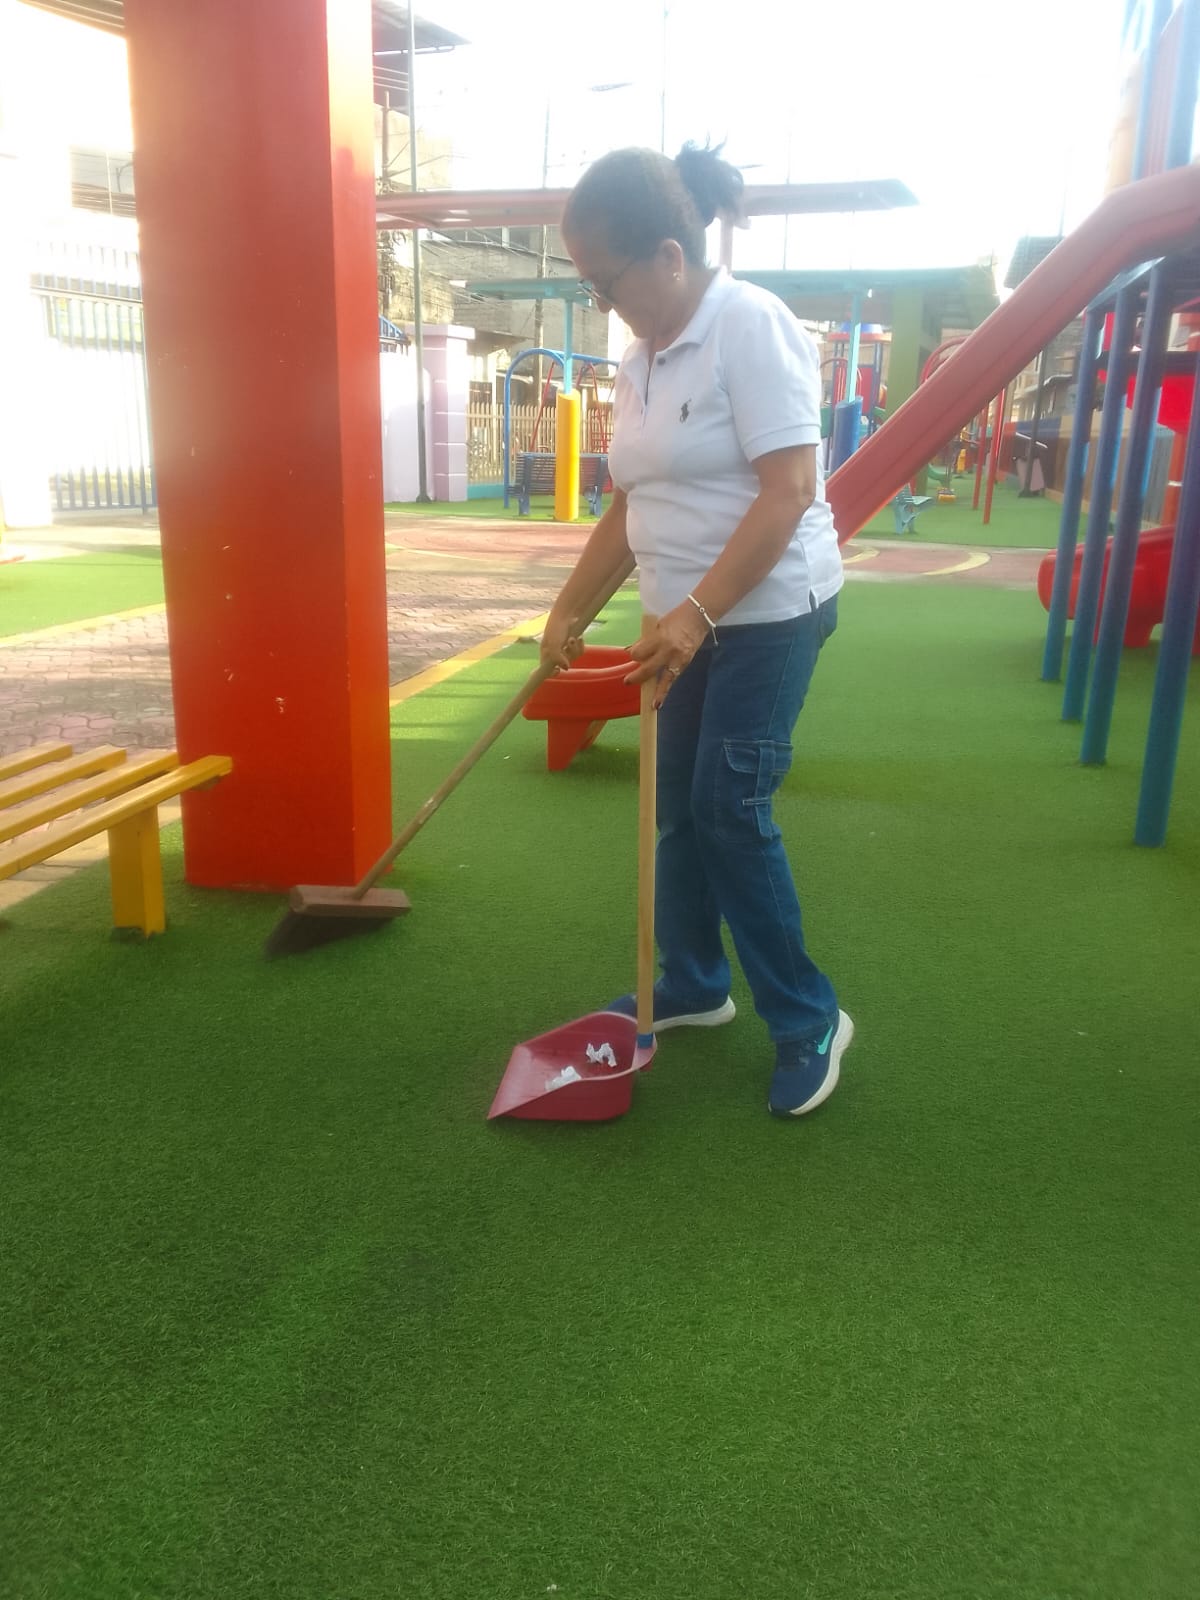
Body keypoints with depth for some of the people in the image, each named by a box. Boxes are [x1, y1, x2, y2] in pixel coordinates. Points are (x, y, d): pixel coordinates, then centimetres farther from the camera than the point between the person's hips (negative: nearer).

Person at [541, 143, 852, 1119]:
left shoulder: (750, 327, -15)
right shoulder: (643, 357, 10)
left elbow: (789, 491, -22)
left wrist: (695, 613, -28)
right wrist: (569, 609, 13)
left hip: (770, 611, -8)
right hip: (690, 620, 8)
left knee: (730, 810, -9)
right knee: (678, 806, 12)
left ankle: (809, 1020, 7)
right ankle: (693, 986, 30)